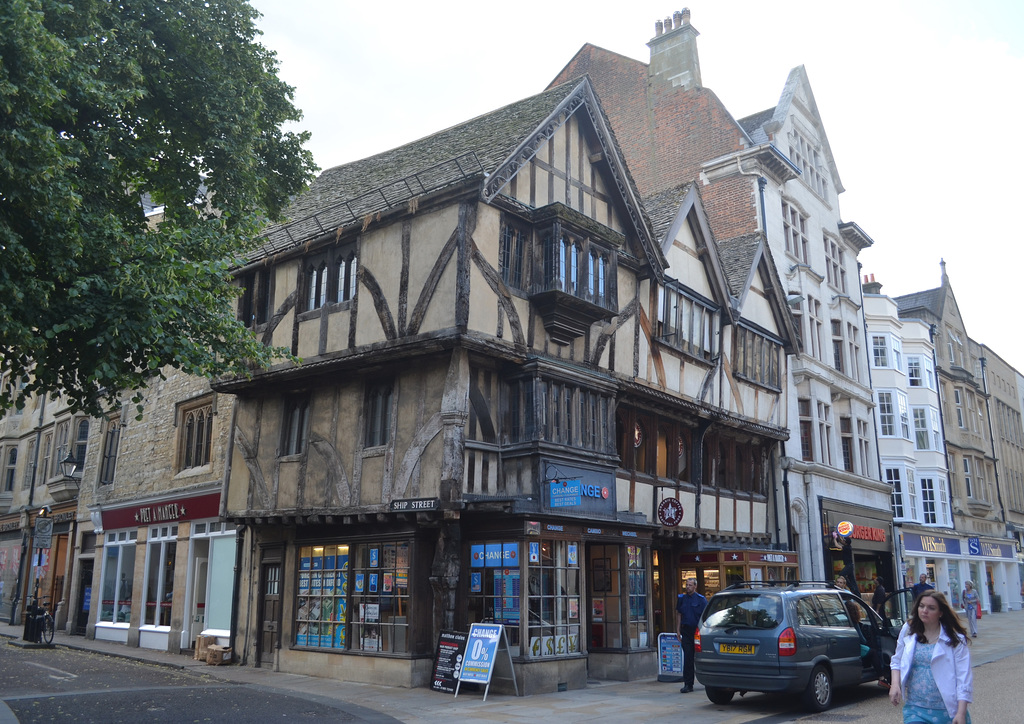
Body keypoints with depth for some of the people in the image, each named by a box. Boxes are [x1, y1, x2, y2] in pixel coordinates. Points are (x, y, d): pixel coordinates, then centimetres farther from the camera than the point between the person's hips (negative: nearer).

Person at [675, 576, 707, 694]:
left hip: (698, 631, -3)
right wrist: (678, 630, 8)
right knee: (687, 657, -1)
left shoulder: (701, 599, -3)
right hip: (686, 631, 3)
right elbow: (678, 614, 14)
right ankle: (688, 684, 1)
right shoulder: (681, 598, 9)